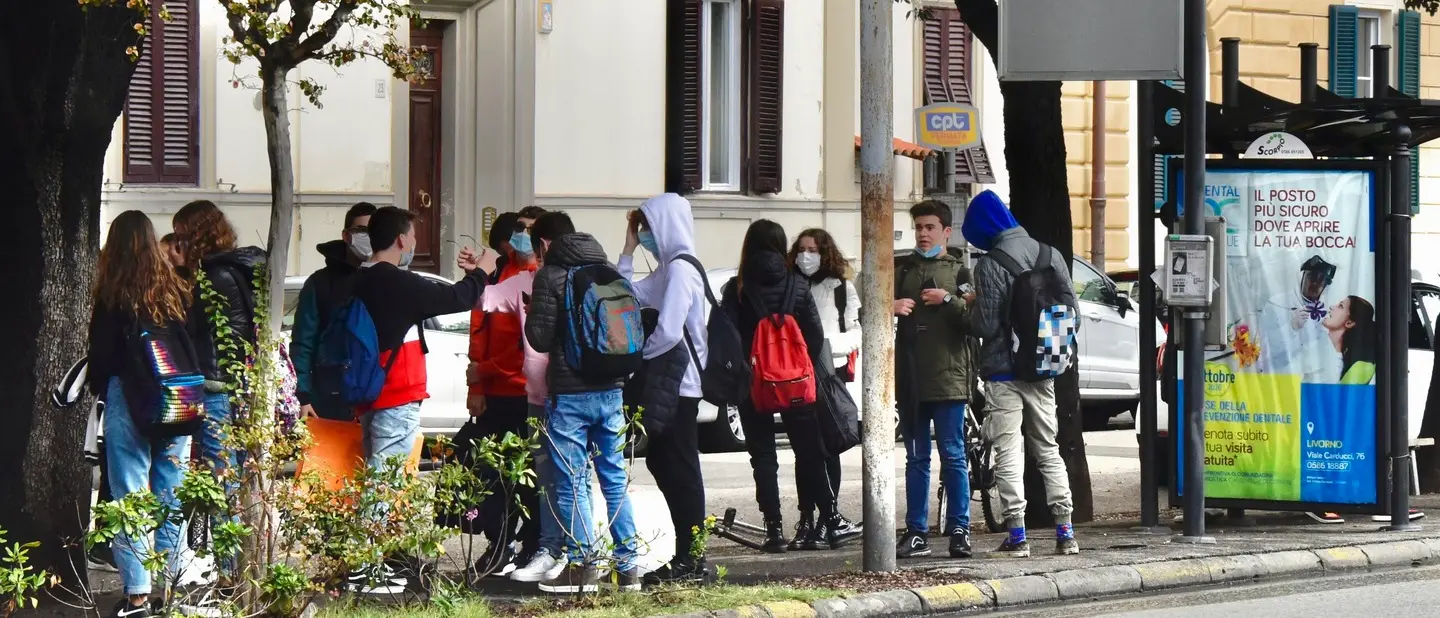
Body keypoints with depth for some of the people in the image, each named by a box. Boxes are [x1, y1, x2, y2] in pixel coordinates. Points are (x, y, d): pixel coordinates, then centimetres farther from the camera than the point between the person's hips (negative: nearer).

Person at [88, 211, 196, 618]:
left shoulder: (113, 295, -8)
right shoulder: (178, 290, 2)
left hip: (128, 401, -4)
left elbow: (102, 353, -3)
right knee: (171, 495, 11)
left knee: (129, 496, -1)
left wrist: (101, 389, 14)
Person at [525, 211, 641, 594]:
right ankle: (627, 566, 10)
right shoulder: (608, 271, 10)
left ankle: (582, 566, -2)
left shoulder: (550, 276, -8)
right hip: (610, 390, 6)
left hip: (570, 393, -6)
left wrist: (531, 312, 9)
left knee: (571, 483, 0)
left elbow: (540, 338, -9)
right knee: (614, 479, 10)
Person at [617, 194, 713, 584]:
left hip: (677, 384, -10)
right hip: (666, 383, 10)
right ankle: (687, 558, 15)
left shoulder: (681, 269, -15)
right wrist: (627, 252, 13)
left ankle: (692, 562, -3)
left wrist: (635, 352, -7)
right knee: (666, 466, 11)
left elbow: (668, 332, -23)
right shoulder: (666, 269, 15)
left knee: (680, 471, -6)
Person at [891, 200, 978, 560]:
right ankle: (916, 533, 9)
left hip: (948, 378, -3)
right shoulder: (900, 269, 15)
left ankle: (959, 530, 3)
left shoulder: (960, 271, 6)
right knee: (916, 459, 7)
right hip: (909, 378, 3)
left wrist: (948, 300, -15)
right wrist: (890, 308, -6)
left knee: (953, 456, -2)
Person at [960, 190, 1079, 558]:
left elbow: (985, 325, -17)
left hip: (1003, 372, -6)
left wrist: (972, 306, 3)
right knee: (1049, 450, 14)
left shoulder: (990, 266, -16)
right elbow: (1072, 309, 7)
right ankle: (1065, 532, 10)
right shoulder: (1049, 254, 4)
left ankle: (1017, 535, -5)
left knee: (1008, 454, -2)